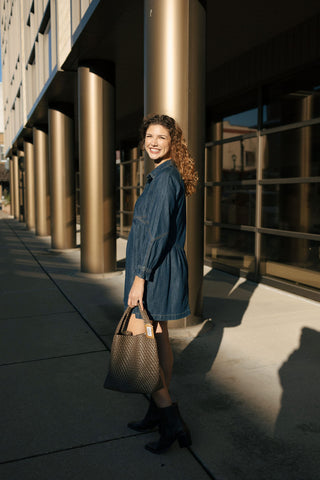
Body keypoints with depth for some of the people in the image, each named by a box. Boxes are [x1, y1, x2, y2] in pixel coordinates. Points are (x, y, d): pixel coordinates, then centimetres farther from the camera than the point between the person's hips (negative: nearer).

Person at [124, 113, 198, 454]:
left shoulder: (166, 177, -16)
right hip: (160, 268, 10)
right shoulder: (162, 175, 14)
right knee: (158, 339, 15)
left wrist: (140, 277, -22)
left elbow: (159, 231, -23)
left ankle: (172, 421, 4)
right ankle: (159, 412, 28)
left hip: (157, 269, -10)